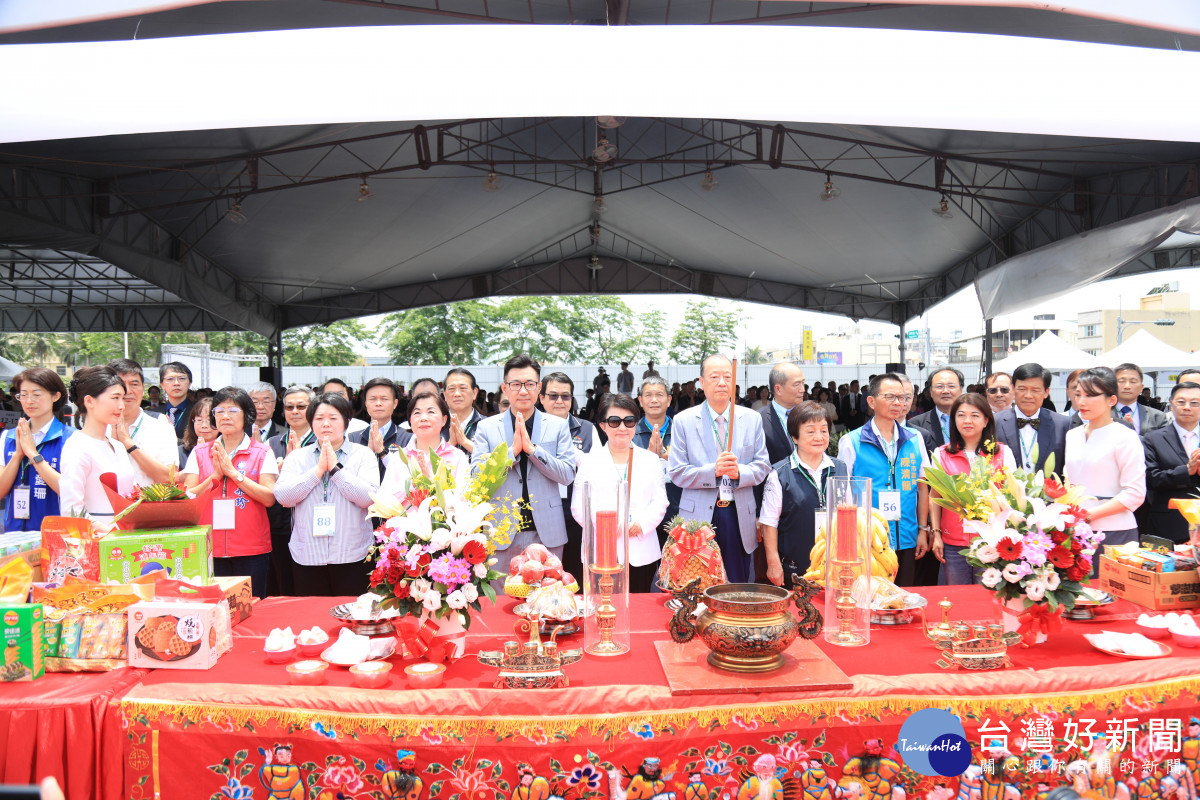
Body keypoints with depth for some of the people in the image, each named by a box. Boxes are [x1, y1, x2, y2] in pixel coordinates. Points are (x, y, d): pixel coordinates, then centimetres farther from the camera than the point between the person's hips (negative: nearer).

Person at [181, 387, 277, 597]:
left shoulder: (262, 453, 2)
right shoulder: (200, 452, 9)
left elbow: (269, 498, -9)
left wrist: (232, 472, -11)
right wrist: (216, 475, -10)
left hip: (251, 549, -2)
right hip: (210, 548, 2)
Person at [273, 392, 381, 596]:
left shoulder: (363, 455, 3)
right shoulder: (296, 457, 10)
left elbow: (368, 497, -11)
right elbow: (283, 496, -4)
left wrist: (335, 467, -11)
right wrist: (318, 469, -9)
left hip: (352, 556, -2)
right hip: (307, 557, 2)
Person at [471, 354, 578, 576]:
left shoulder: (558, 426, 6)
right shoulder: (486, 427, 5)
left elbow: (568, 475, -3)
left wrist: (532, 448, -13)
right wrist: (512, 450, -14)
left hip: (547, 534, 1)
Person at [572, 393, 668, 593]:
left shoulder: (651, 459, 15)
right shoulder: (589, 460, 9)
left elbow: (660, 501, 7)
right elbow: (579, 507, 0)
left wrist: (641, 524, -11)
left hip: (641, 553, 2)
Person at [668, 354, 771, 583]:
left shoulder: (752, 419, 9)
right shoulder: (684, 421, 2)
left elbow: (762, 466, 7)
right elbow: (677, 473, -3)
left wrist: (739, 472, -14)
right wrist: (713, 471, -18)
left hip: (740, 517, 2)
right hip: (699, 516, -2)